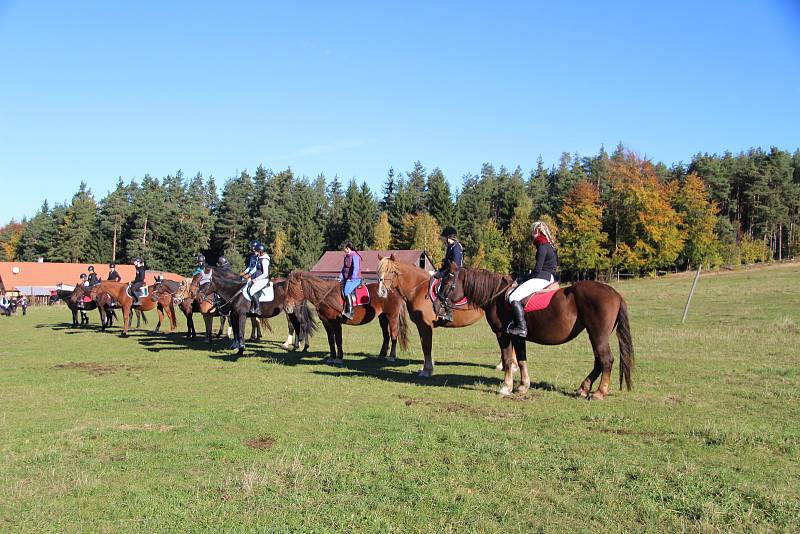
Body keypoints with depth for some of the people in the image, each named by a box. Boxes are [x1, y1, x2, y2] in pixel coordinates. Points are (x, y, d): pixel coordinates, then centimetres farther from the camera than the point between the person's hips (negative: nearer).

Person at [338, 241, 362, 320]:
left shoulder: (355, 256, -11)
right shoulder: (346, 257, 17)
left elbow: (356, 268, -19)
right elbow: (343, 268, 23)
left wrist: (351, 279, -23)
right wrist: (340, 277, 11)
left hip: (355, 279, -10)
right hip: (346, 279, 10)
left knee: (347, 292, -29)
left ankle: (350, 313, -31)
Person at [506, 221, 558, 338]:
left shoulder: (542, 246, -13)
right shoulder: (549, 245, 17)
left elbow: (537, 270, -18)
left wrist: (523, 279, -4)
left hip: (542, 278, -11)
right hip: (550, 277, 11)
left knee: (514, 298, -18)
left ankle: (522, 328, -24)